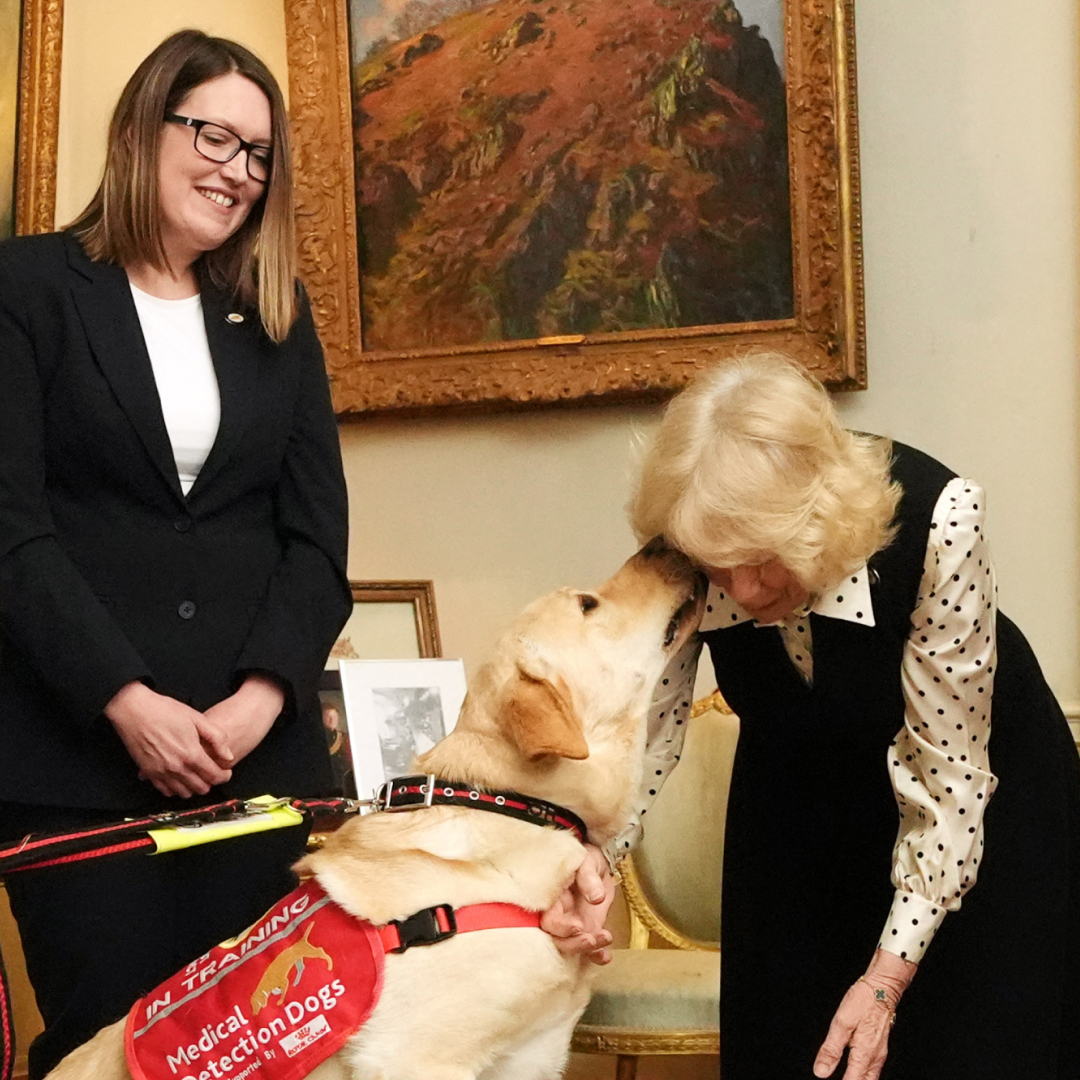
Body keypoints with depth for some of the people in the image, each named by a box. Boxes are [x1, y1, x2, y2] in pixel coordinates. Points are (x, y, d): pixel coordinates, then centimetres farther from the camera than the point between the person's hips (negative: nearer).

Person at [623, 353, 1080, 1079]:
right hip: (800, 796, 3)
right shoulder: (691, 543, -26)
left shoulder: (935, 522, -36)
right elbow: (647, 720, -14)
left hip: (980, 782, -3)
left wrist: (887, 975, -28)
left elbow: (948, 767, -29)